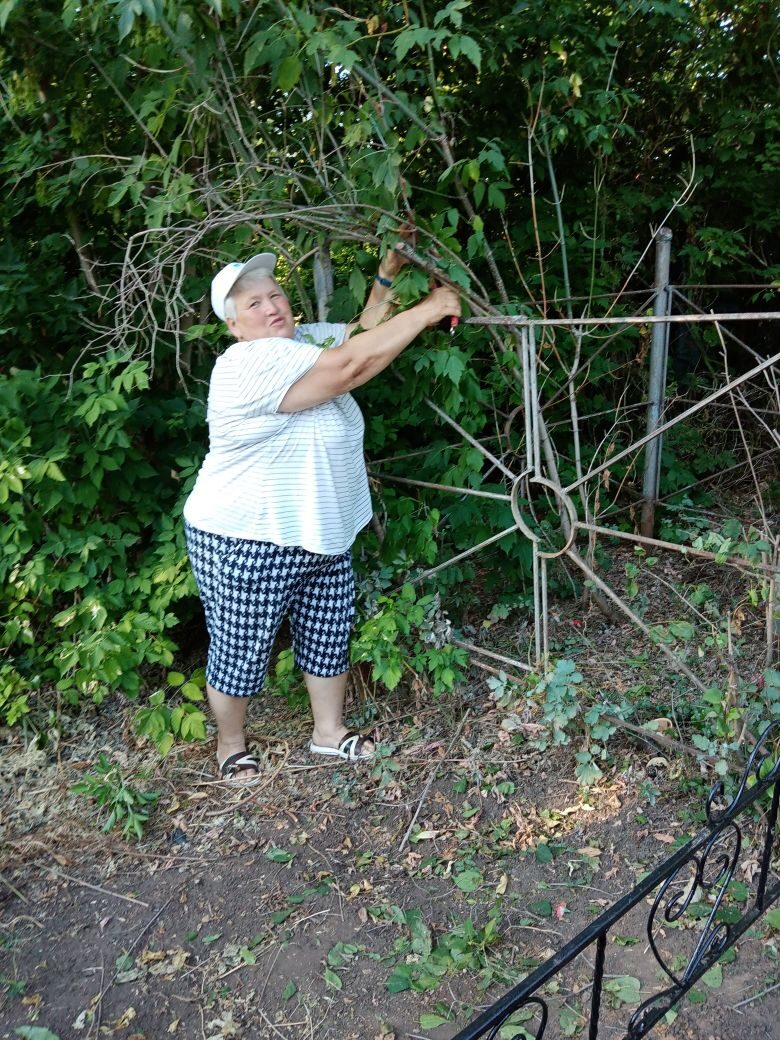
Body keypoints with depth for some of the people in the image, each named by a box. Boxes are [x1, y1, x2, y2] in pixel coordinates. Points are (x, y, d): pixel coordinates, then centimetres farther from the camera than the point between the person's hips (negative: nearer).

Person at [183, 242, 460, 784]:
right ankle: (231, 746, 33)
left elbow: (359, 332, 14)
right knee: (241, 651, 8)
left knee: (329, 637, 18)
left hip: (321, 535, 9)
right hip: (248, 545, -9)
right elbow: (353, 363, -31)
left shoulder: (305, 340, 6)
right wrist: (427, 311, -24)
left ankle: (329, 730, 39)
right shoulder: (250, 364, -25)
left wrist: (387, 279, -2)